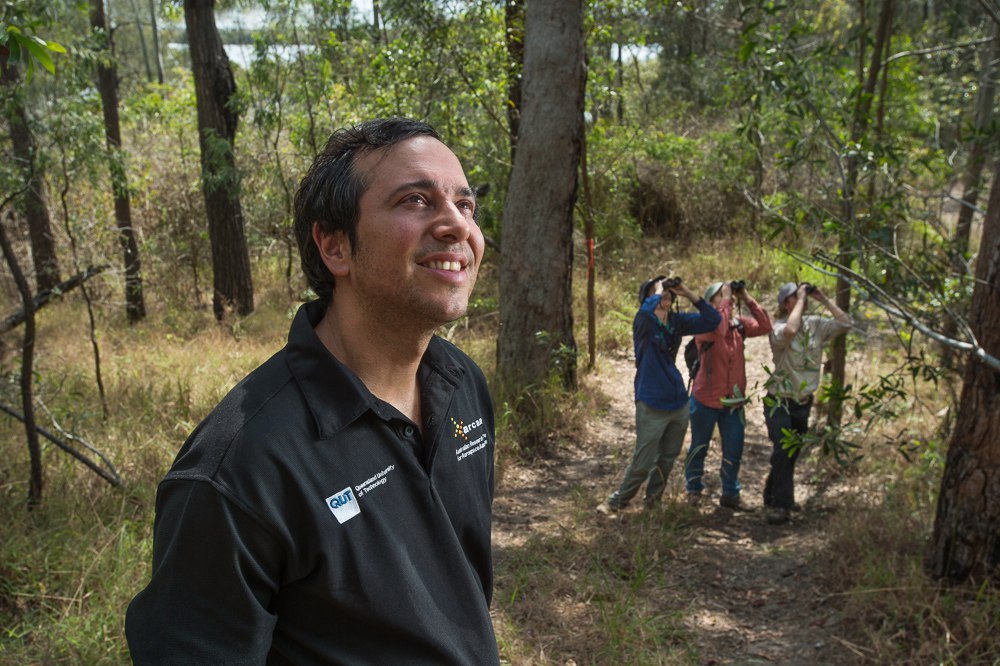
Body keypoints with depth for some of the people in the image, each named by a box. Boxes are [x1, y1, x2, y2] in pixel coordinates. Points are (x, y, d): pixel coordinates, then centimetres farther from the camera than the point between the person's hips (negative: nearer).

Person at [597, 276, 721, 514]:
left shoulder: (677, 321, 4)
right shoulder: (644, 322, -13)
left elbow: (712, 320, 1)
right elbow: (646, 310, -38)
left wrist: (688, 293, -6)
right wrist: (659, 290, -19)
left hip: (678, 403, 6)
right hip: (652, 405, -6)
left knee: (667, 459, 17)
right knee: (643, 462, -1)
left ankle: (653, 501, 35)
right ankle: (617, 502, 18)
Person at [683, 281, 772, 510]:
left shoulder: (738, 324, 1)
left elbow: (765, 327, -10)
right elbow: (718, 331, -36)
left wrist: (748, 299, -12)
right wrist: (726, 301, -26)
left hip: (734, 401, 4)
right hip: (705, 399, -4)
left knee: (734, 451, 9)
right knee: (699, 447, 12)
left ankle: (730, 494, 25)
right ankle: (694, 489, 30)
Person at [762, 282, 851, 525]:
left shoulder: (815, 324, 3)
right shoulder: (779, 327, -15)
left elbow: (845, 324, -1)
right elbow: (789, 331, -38)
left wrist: (823, 299, -6)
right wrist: (801, 299, -26)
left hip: (804, 402, 6)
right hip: (779, 401, -6)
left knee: (792, 452, 15)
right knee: (783, 449, -18)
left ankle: (773, 496, 31)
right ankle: (780, 505, -10)